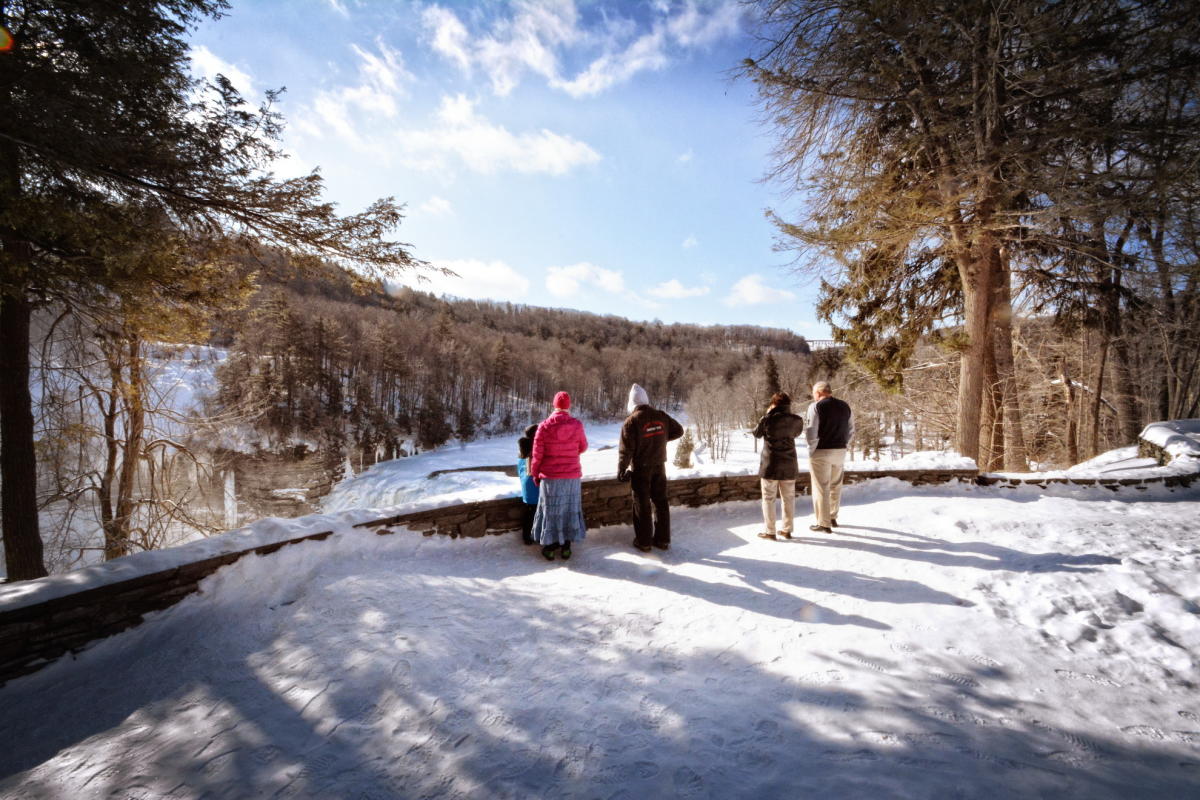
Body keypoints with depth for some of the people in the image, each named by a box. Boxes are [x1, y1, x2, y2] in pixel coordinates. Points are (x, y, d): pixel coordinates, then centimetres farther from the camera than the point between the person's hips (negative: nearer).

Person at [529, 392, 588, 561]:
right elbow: (583, 447, 7)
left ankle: (549, 547, 19)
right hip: (572, 476, 1)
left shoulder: (544, 426, -12)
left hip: (550, 477, -1)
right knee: (569, 509, 13)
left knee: (550, 509, 11)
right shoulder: (577, 425, -10)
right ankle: (566, 546, 20)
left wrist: (535, 474, 7)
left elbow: (537, 454, -8)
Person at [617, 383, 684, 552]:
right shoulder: (661, 416, -2)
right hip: (659, 466, 4)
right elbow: (679, 430, 10)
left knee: (642, 505, 6)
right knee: (660, 502, 13)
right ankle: (663, 539, 20)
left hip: (640, 469, -4)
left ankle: (644, 541, 13)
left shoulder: (631, 421, -17)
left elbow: (626, 449, -16)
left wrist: (621, 470, -6)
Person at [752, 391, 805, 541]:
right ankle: (787, 530, 19)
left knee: (769, 498, 5)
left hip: (770, 464, -3)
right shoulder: (797, 420, -4)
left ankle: (770, 531, 7)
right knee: (788, 498, 14)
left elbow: (756, 433, 3)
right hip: (789, 464, 4)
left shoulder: (767, 420, -14)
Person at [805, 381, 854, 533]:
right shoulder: (844, 406, 9)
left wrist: (812, 450, -6)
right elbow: (850, 431, 10)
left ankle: (824, 524, 5)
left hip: (821, 452, -6)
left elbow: (811, 432, -17)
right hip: (840, 452, 6)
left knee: (821, 488, 1)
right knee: (835, 486, 19)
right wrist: (842, 446, 14)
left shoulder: (816, 407, -11)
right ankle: (833, 518, 31)